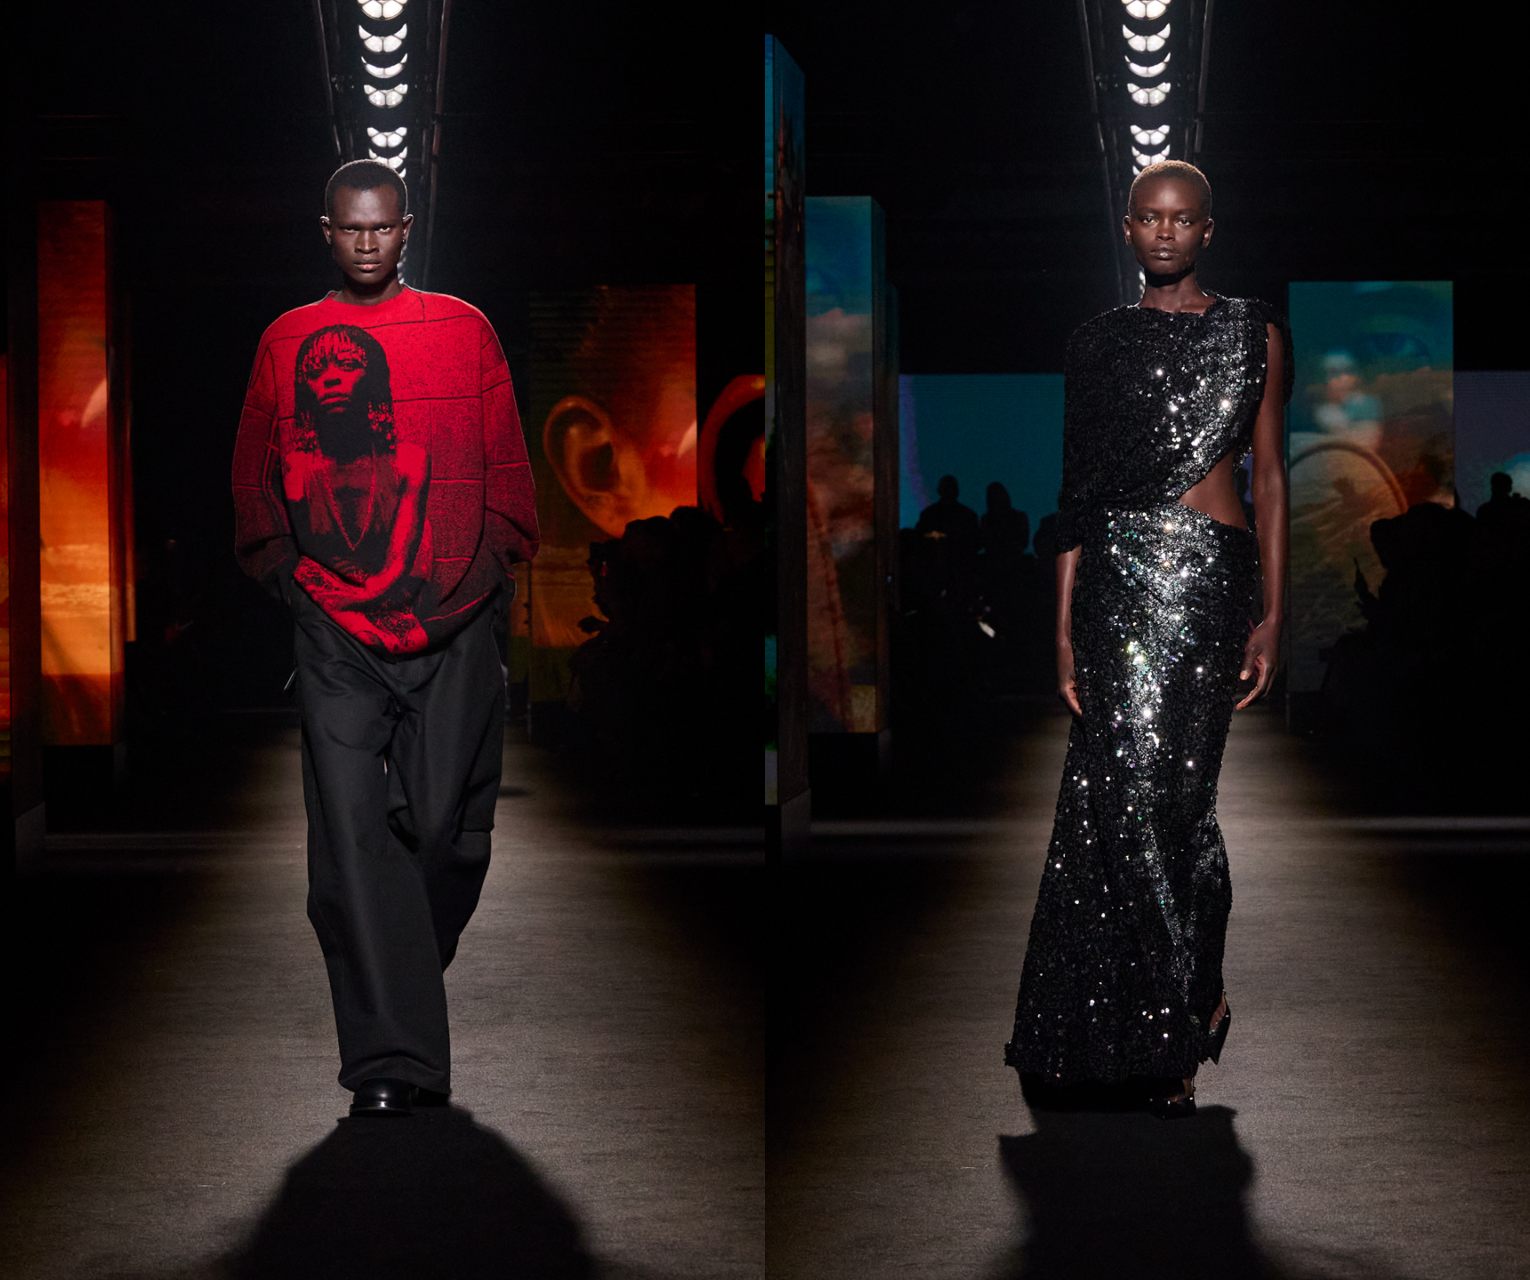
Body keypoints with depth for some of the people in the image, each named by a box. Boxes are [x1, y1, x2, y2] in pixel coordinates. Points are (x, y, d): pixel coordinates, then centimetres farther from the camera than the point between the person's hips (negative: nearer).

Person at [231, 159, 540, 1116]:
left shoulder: (463, 330, 8)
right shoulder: (287, 342, 10)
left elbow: (506, 464, 12)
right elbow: (256, 475, 18)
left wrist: (500, 566, 7)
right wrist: (279, 568, 11)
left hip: (455, 624, 0)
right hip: (335, 629, 0)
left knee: (446, 827, 0)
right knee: (353, 833, -8)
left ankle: (408, 975, 32)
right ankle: (390, 1058, -6)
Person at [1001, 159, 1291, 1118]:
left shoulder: (1253, 332, 8)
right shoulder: (1099, 343, 12)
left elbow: (1270, 477, 6)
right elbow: (1077, 493, 12)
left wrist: (1274, 615, 0)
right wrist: (1066, 625, 6)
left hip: (1208, 575, -2)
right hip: (1115, 580, 2)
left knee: (1163, 788, -7)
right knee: (1127, 791, -3)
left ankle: (1185, 1011, 6)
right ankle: (1193, 1007, 12)